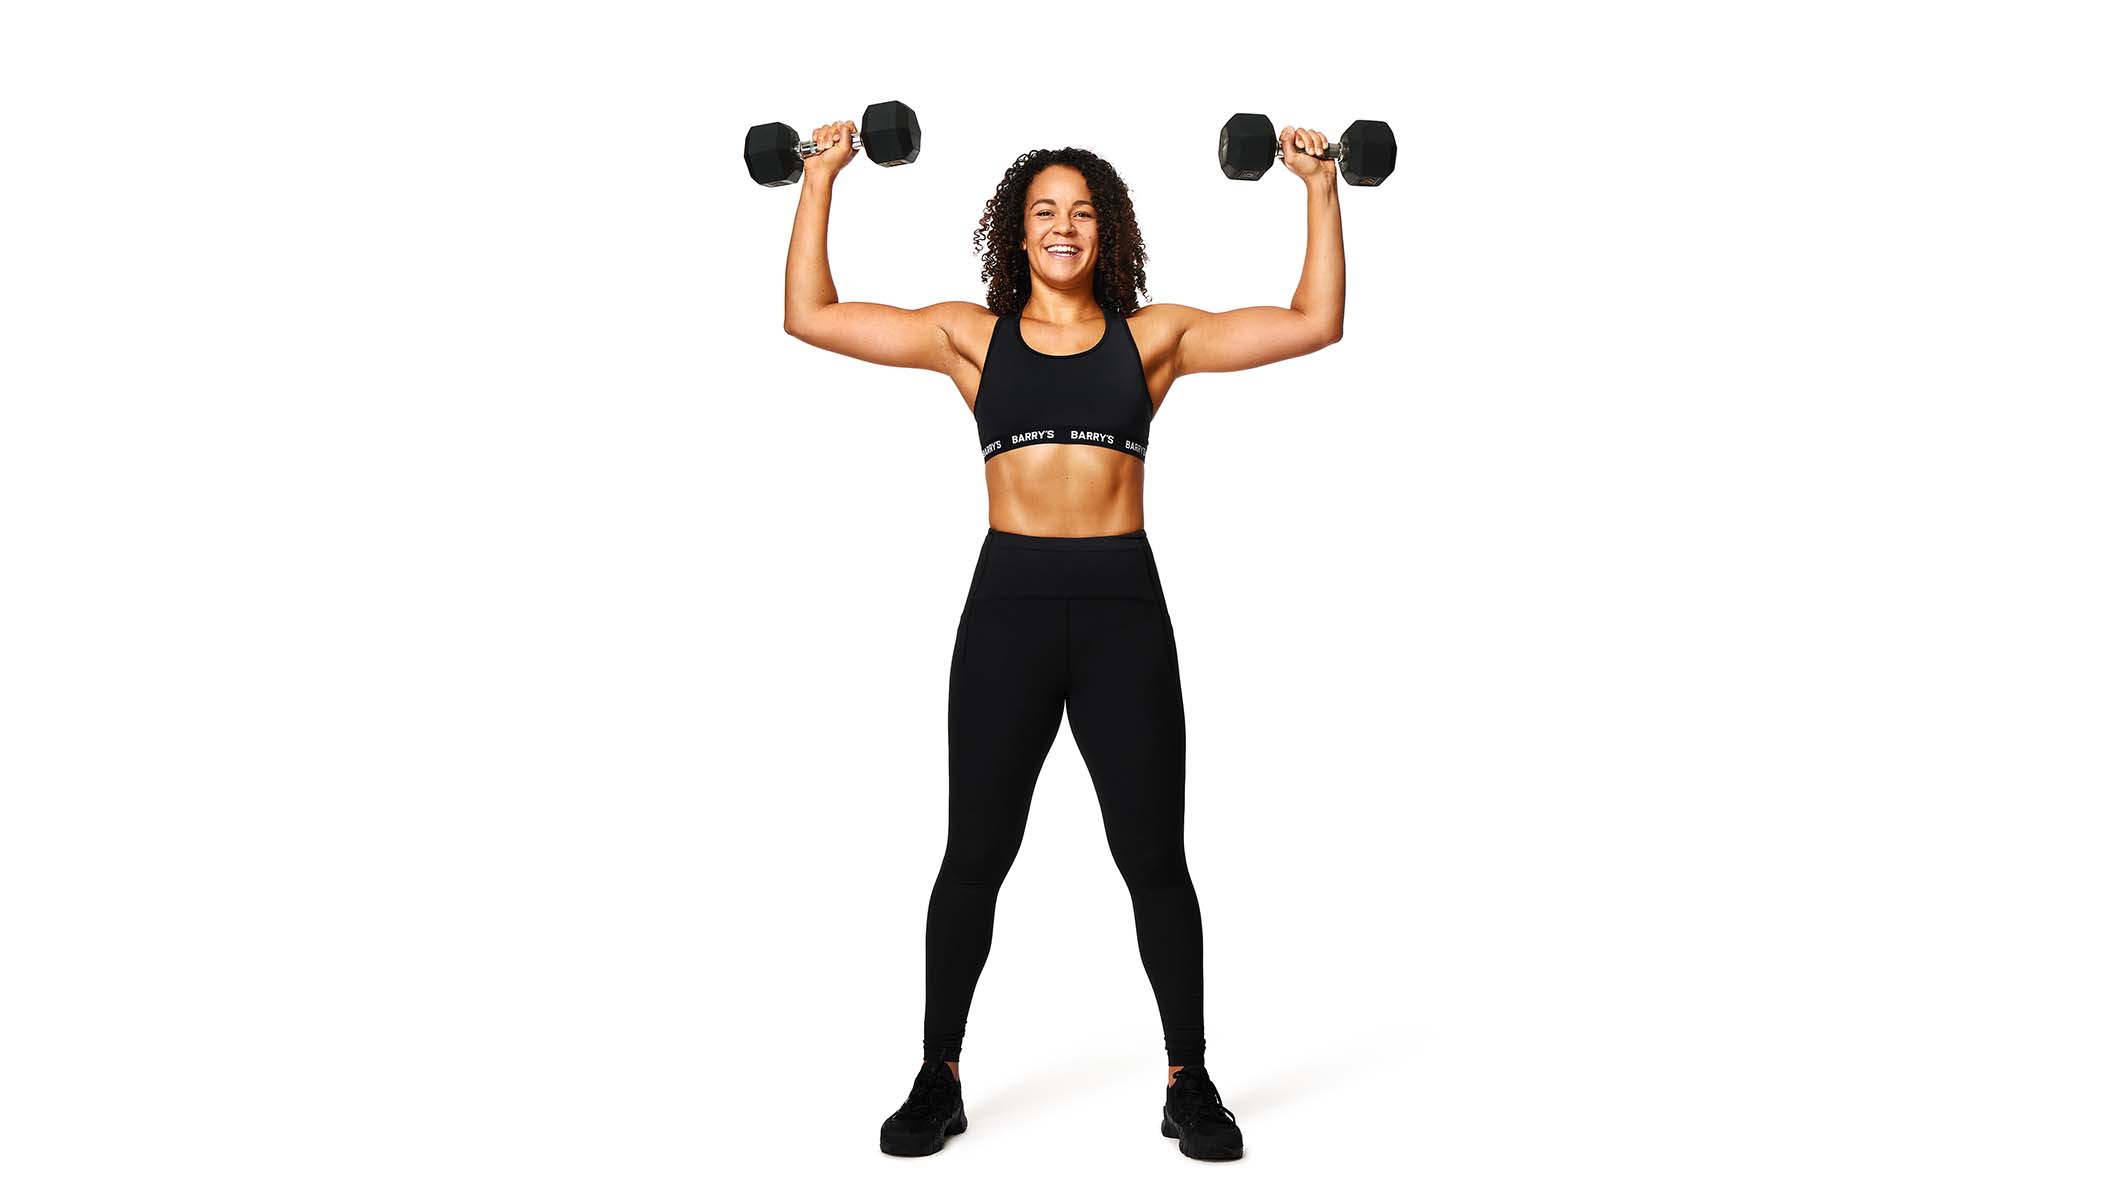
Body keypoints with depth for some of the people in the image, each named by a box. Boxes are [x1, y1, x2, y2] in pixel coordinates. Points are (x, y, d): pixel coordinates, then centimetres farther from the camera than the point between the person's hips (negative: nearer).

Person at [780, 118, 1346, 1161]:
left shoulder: (1155, 334, 9)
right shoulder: (971, 334, 9)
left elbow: (1314, 324, 6)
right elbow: (811, 316, 8)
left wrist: (1320, 189, 5)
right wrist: (819, 179, 8)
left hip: (1123, 606, 0)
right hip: (1009, 603, 0)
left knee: (1153, 858, 5)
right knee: (975, 854, 6)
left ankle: (1189, 1082, 20)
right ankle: (940, 1078, 21)